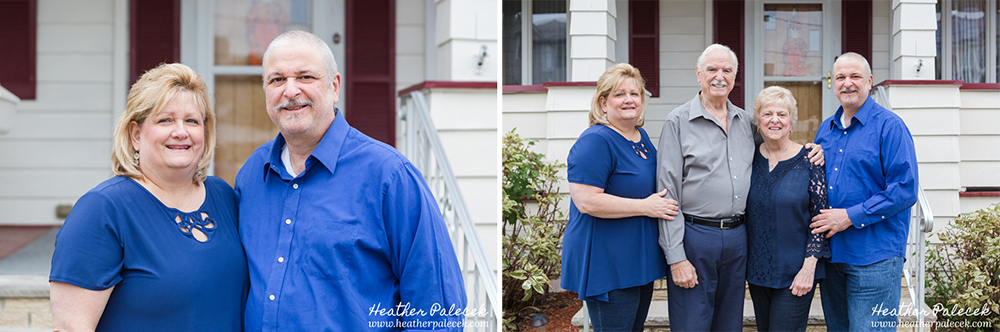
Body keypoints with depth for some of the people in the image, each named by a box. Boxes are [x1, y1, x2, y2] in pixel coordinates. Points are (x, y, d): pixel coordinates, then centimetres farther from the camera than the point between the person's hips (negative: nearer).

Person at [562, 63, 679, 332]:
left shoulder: (641, 136, 12)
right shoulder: (595, 141, -17)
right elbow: (586, 201, -25)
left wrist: (662, 202, 9)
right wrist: (645, 207, -21)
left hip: (641, 258, 9)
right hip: (607, 266, -9)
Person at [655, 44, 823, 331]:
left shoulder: (745, 121, 12)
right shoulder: (679, 121, -5)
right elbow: (668, 194, -9)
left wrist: (810, 152, 7)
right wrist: (676, 258, -14)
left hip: (737, 237, 5)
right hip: (695, 235, -5)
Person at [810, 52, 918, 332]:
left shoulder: (889, 126, -7)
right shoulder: (825, 129, 14)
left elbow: (905, 190, -15)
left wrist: (851, 216, -18)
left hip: (874, 257, -7)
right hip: (831, 253, 7)